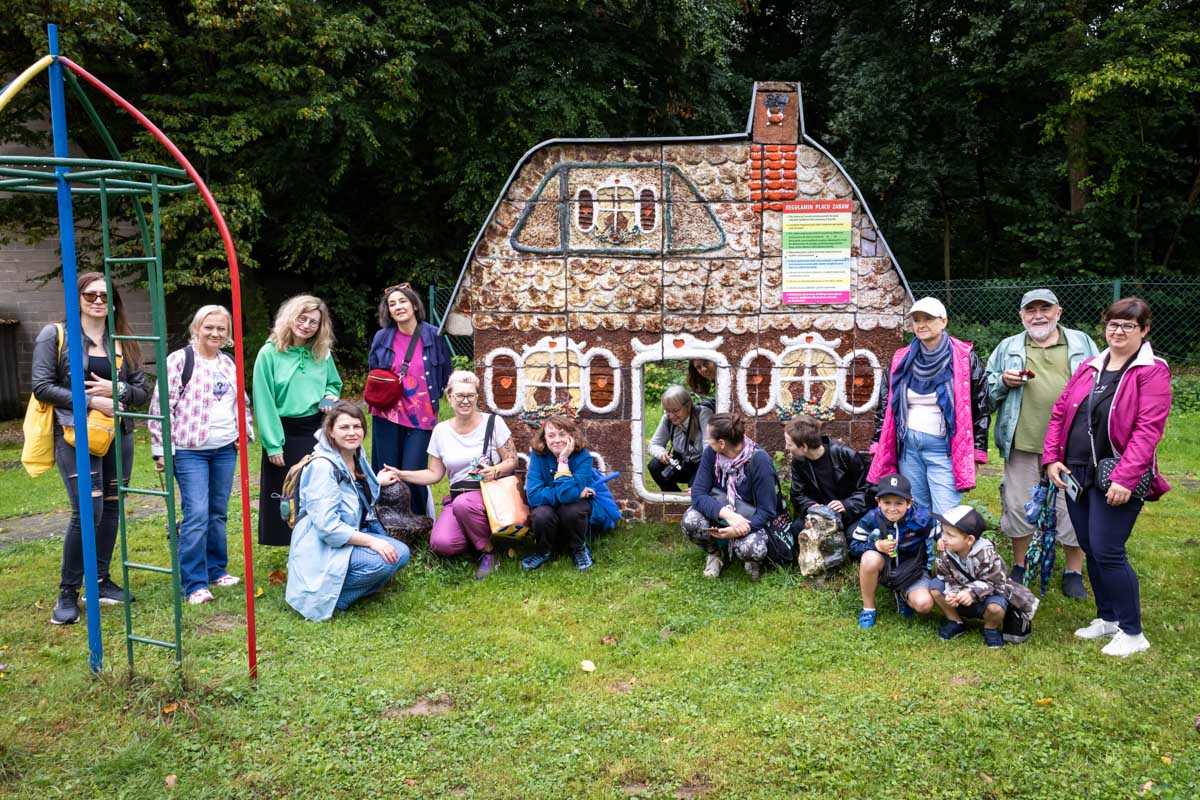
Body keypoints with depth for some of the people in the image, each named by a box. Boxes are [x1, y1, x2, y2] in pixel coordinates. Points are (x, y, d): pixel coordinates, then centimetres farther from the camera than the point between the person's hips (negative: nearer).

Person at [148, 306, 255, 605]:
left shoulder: (228, 364, 12)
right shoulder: (179, 360, -8)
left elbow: (242, 401, 25)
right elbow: (161, 406, -9)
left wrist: (244, 432, 12)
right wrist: (161, 449, -11)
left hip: (225, 450, 6)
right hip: (190, 451, -6)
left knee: (218, 514, 12)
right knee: (197, 515, -10)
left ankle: (216, 570, 26)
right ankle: (195, 584, -3)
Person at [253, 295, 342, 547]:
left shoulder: (323, 354, 3)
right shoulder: (270, 353, -9)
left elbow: (334, 384, 20)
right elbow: (264, 403, -10)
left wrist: (331, 397, -5)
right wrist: (273, 445, -12)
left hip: (317, 430, 4)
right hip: (286, 433, -3)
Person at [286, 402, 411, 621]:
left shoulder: (357, 456, 6)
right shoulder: (323, 466, -21)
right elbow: (327, 526, -27)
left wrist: (378, 482, 20)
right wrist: (371, 541, -26)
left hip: (353, 535, 9)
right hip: (324, 549, -9)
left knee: (400, 554, -4)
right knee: (382, 562, -27)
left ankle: (338, 586, 4)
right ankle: (328, 594, -9)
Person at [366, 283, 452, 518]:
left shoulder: (433, 335, -4)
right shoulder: (382, 337, 2)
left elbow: (445, 374, 7)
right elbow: (373, 373, 17)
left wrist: (433, 397, 4)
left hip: (421, 416, -2)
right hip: (388, 414, 2)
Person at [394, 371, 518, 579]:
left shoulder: (493, 422, -3)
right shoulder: (441, 430, 6)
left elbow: (512, 460, 0)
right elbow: (435, 474, 9)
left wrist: (495, 471, -21)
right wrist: (401, 474, -3)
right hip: (457, 496, 3)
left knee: (463, 504, -38)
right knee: (441, 544, -25)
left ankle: (488, 551, -11)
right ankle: (478, 536, 9)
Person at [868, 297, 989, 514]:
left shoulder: (965, 358, -2)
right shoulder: (902, 360, 10)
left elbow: (980, 406, -1)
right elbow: (885, 405, 15)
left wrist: (977, 450, -4)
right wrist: (879, 445, 11)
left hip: (944, 447, -4)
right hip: (907, 445, 4)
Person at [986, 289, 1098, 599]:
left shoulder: (1081, 343, 10)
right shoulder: (1008, 348, 10)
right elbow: (985, 389, 12)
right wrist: (1004, 381, -9)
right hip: (1023, 443, 1)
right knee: (1018, 506, 8)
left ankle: (1074, 573, 21)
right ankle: (1019, 567, 25)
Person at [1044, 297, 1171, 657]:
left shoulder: (1151, 371, -8)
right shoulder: (1089, 368, 11)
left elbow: (1148, 429, -16)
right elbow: (1060, 412, 13)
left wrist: (1125, 479, -22)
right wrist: (1052, 458, 3)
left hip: (1117, 481, -6)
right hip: (1077, 475, 6)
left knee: (1108, 552, -7)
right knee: (1090, 549, 13)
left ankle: (1133, 633, 9)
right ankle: (1108, 619, 30)